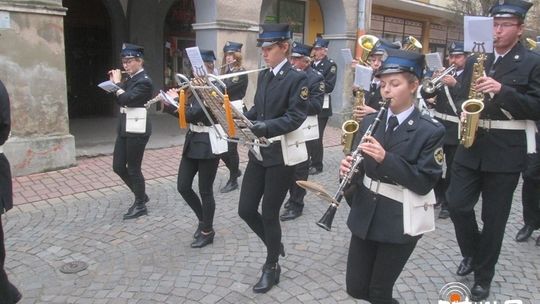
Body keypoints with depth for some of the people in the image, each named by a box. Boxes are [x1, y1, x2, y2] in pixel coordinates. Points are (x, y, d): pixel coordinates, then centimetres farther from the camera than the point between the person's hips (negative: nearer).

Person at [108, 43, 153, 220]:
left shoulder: (144, 81, -15)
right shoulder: (130, 78, 12)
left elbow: (125, 99, -25)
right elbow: (120, 100, 16)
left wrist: (118, 82, -12)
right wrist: (114, 83, 6)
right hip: (124, 129, 9)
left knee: (133, 168, 0)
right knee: (118, 167, 12)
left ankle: (140, 205, 16)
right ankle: (141, 195, 29)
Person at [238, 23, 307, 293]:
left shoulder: (297, 78, -10)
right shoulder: (263, 76, 12)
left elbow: (295, 117, -18)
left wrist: (265, 127, -31)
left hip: (282, 156, -7)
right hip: (258, 153, 7)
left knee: (269, 213, 3)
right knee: (245, 210, 8)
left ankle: (272, 266, 25)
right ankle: (275, 245, 34)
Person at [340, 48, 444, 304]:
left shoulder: (430, 131, -12)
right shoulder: (370, 121, 3)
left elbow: (424, 183, -17)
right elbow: (363, 166, 9)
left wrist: (385, 158, -28)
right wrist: (349, 167, -15)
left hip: (400, 221, -5)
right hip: (365, 214, 5)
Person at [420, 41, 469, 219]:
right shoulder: (444, 73, 9)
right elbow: (425, 95, 4)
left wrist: (455, 84, -29)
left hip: (456, 130, -4)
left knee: (452, 169, 3)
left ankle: (448, 203, 14)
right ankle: (439, 194, 31)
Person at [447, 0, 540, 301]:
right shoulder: (475, 61, 10)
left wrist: (502, 90, -23)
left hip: (506, 152, -3)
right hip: (472, 146, 4)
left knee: (494, 218, 5)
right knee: (457, 204, 0)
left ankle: (484, 277, 22)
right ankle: (472, 252, 29)